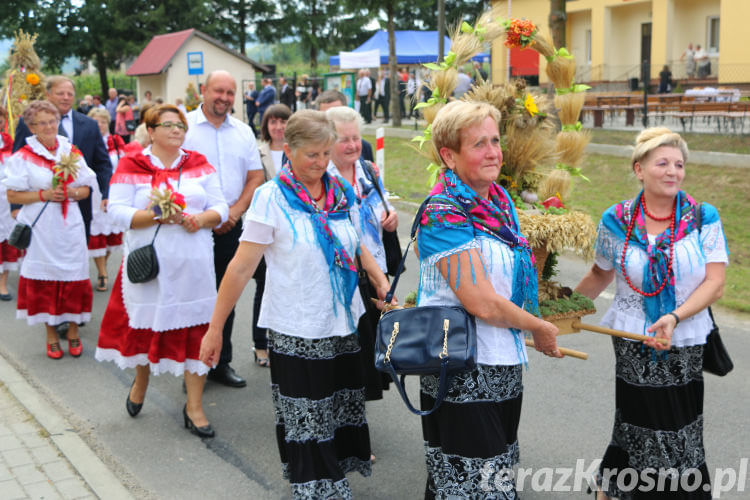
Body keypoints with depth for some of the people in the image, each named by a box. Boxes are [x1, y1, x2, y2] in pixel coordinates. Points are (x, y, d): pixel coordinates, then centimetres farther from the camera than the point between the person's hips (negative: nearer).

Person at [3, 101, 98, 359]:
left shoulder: (72, 153, 8)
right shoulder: (23, 157, -2)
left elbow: (86, 189, 11)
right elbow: (13, 195, -3)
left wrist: (72, 192, -11)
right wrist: (43, 195, -15)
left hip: (69, 226, 2)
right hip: (40, 229, -2)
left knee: (73, 278, 3)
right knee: (44, 281, 3)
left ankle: (73, 332, 17)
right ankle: (51, 334, 16)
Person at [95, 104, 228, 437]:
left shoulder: (199, 165, 9)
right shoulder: (131, 166, 1)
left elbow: (220, 207, 6)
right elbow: (118, 211, -8)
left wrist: (202, 218, -14)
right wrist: (156, 216, -20)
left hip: (193, 264, 2)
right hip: (148, 264, -1)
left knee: (194, 328, 0)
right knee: (146, 324, 10)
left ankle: (194, 407, 11)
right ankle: (140, 383, 40)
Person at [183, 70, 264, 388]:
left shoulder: (243, 132, 11)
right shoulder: (184, 126, -3)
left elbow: (255, 177, 10)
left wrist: (235, 212, -5)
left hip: (231, 226, 4)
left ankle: (221, 363, 21)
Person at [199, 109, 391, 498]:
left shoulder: (342, 193, 4)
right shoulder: (272, 197, -9)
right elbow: (242, 267, -10)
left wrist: (383, 285, 2)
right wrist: (215, 328, -9)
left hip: (345, 326, 5)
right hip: (296, 334, -5)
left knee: (344, 415, 13)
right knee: (305, 426, 3)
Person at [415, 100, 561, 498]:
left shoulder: (500, 201, 7)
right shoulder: (445, 214, -19)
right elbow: (482, 304, -23)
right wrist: (539, 328, -9)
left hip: (503, 366, 9)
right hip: (462, 375, -8)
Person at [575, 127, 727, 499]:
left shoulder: (704, 219, -2)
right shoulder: (616, 221, -1)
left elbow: (715, 284, -8)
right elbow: (600, 275, 14)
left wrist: (674, 317, -21)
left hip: (685, 347, 1)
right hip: (634, 346, -1)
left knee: (682, 438, 3)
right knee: (643, 431, 1)